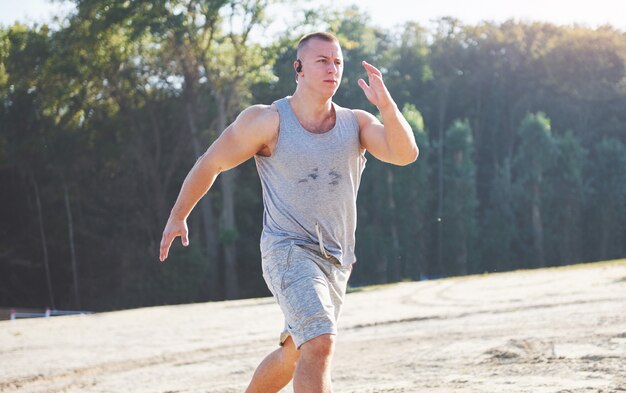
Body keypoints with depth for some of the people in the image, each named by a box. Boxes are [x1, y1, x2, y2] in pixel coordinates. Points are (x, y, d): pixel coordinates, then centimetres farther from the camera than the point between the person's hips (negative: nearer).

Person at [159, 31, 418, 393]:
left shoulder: (356, 124, 3)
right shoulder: (268, 121, -7)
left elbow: (406, 154, -13)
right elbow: (210, 164, 4)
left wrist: (386, 104, -27)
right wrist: (178, 216, 10)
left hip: (337, 263, 6)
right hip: (288, 252, -6)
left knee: (293, 355, 20)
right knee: (320, 343, -26)